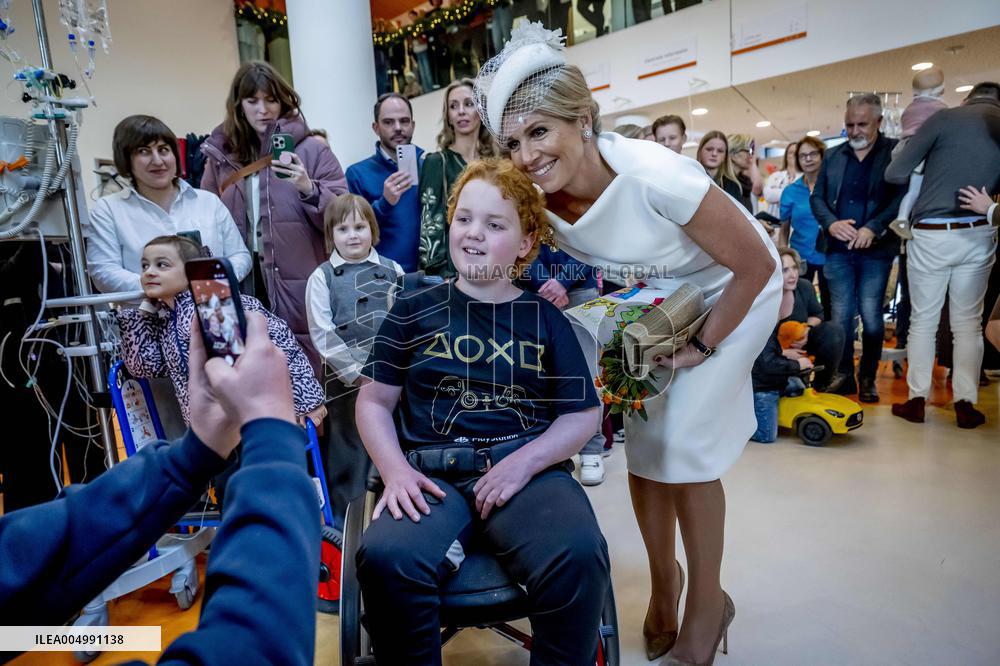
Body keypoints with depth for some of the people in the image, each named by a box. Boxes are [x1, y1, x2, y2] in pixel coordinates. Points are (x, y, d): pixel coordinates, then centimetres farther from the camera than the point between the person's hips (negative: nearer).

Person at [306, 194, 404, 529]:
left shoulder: (393, 271, 5)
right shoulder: (322, 278, 1)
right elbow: (323, 335, -5)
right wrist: (358, 373, -11)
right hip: (346, 380, -1)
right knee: (348, 450, 7)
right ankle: (344, 520, 23)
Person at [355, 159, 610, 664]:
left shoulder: (545, 319, 11)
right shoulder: (414, 311, 11)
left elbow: (582, 414, 9)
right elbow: (374, 402, 12)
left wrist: (525, 461, -9)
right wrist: (395, 470, -6)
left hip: (528, 470, 1)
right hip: (434, 473, 0)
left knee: (579, 555, -30)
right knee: (384, 558, -31)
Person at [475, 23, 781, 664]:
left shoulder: (653, 175, -36)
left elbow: (756, 266, -24)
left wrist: (703, 347, -17)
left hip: (732, 294, -5)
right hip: (651, 303, 5)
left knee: (682, 444, -9)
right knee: (641, 435, 3)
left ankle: (709, 601, 15)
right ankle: (664, 579, 28)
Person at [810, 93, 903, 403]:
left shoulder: (895, 152, 1)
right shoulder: (832, 156, 12)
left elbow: (902, 197, -8)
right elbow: (817, 197, 10)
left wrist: (873, 228, -20)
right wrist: (831, 223, -8)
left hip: (876, 250, -3)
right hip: (838, 250, 3)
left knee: (871, 316, -1)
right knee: (841, 316, 5)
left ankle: (868, 378, 14)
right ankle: (844, 378, 15)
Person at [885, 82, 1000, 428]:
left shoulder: (945, 118, -4)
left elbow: (894, 174, -5)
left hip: (931, 236, -3)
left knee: (923, 320, 7)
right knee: (968, 321, 11)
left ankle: (917, 400, 11)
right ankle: (966, 404, 12)